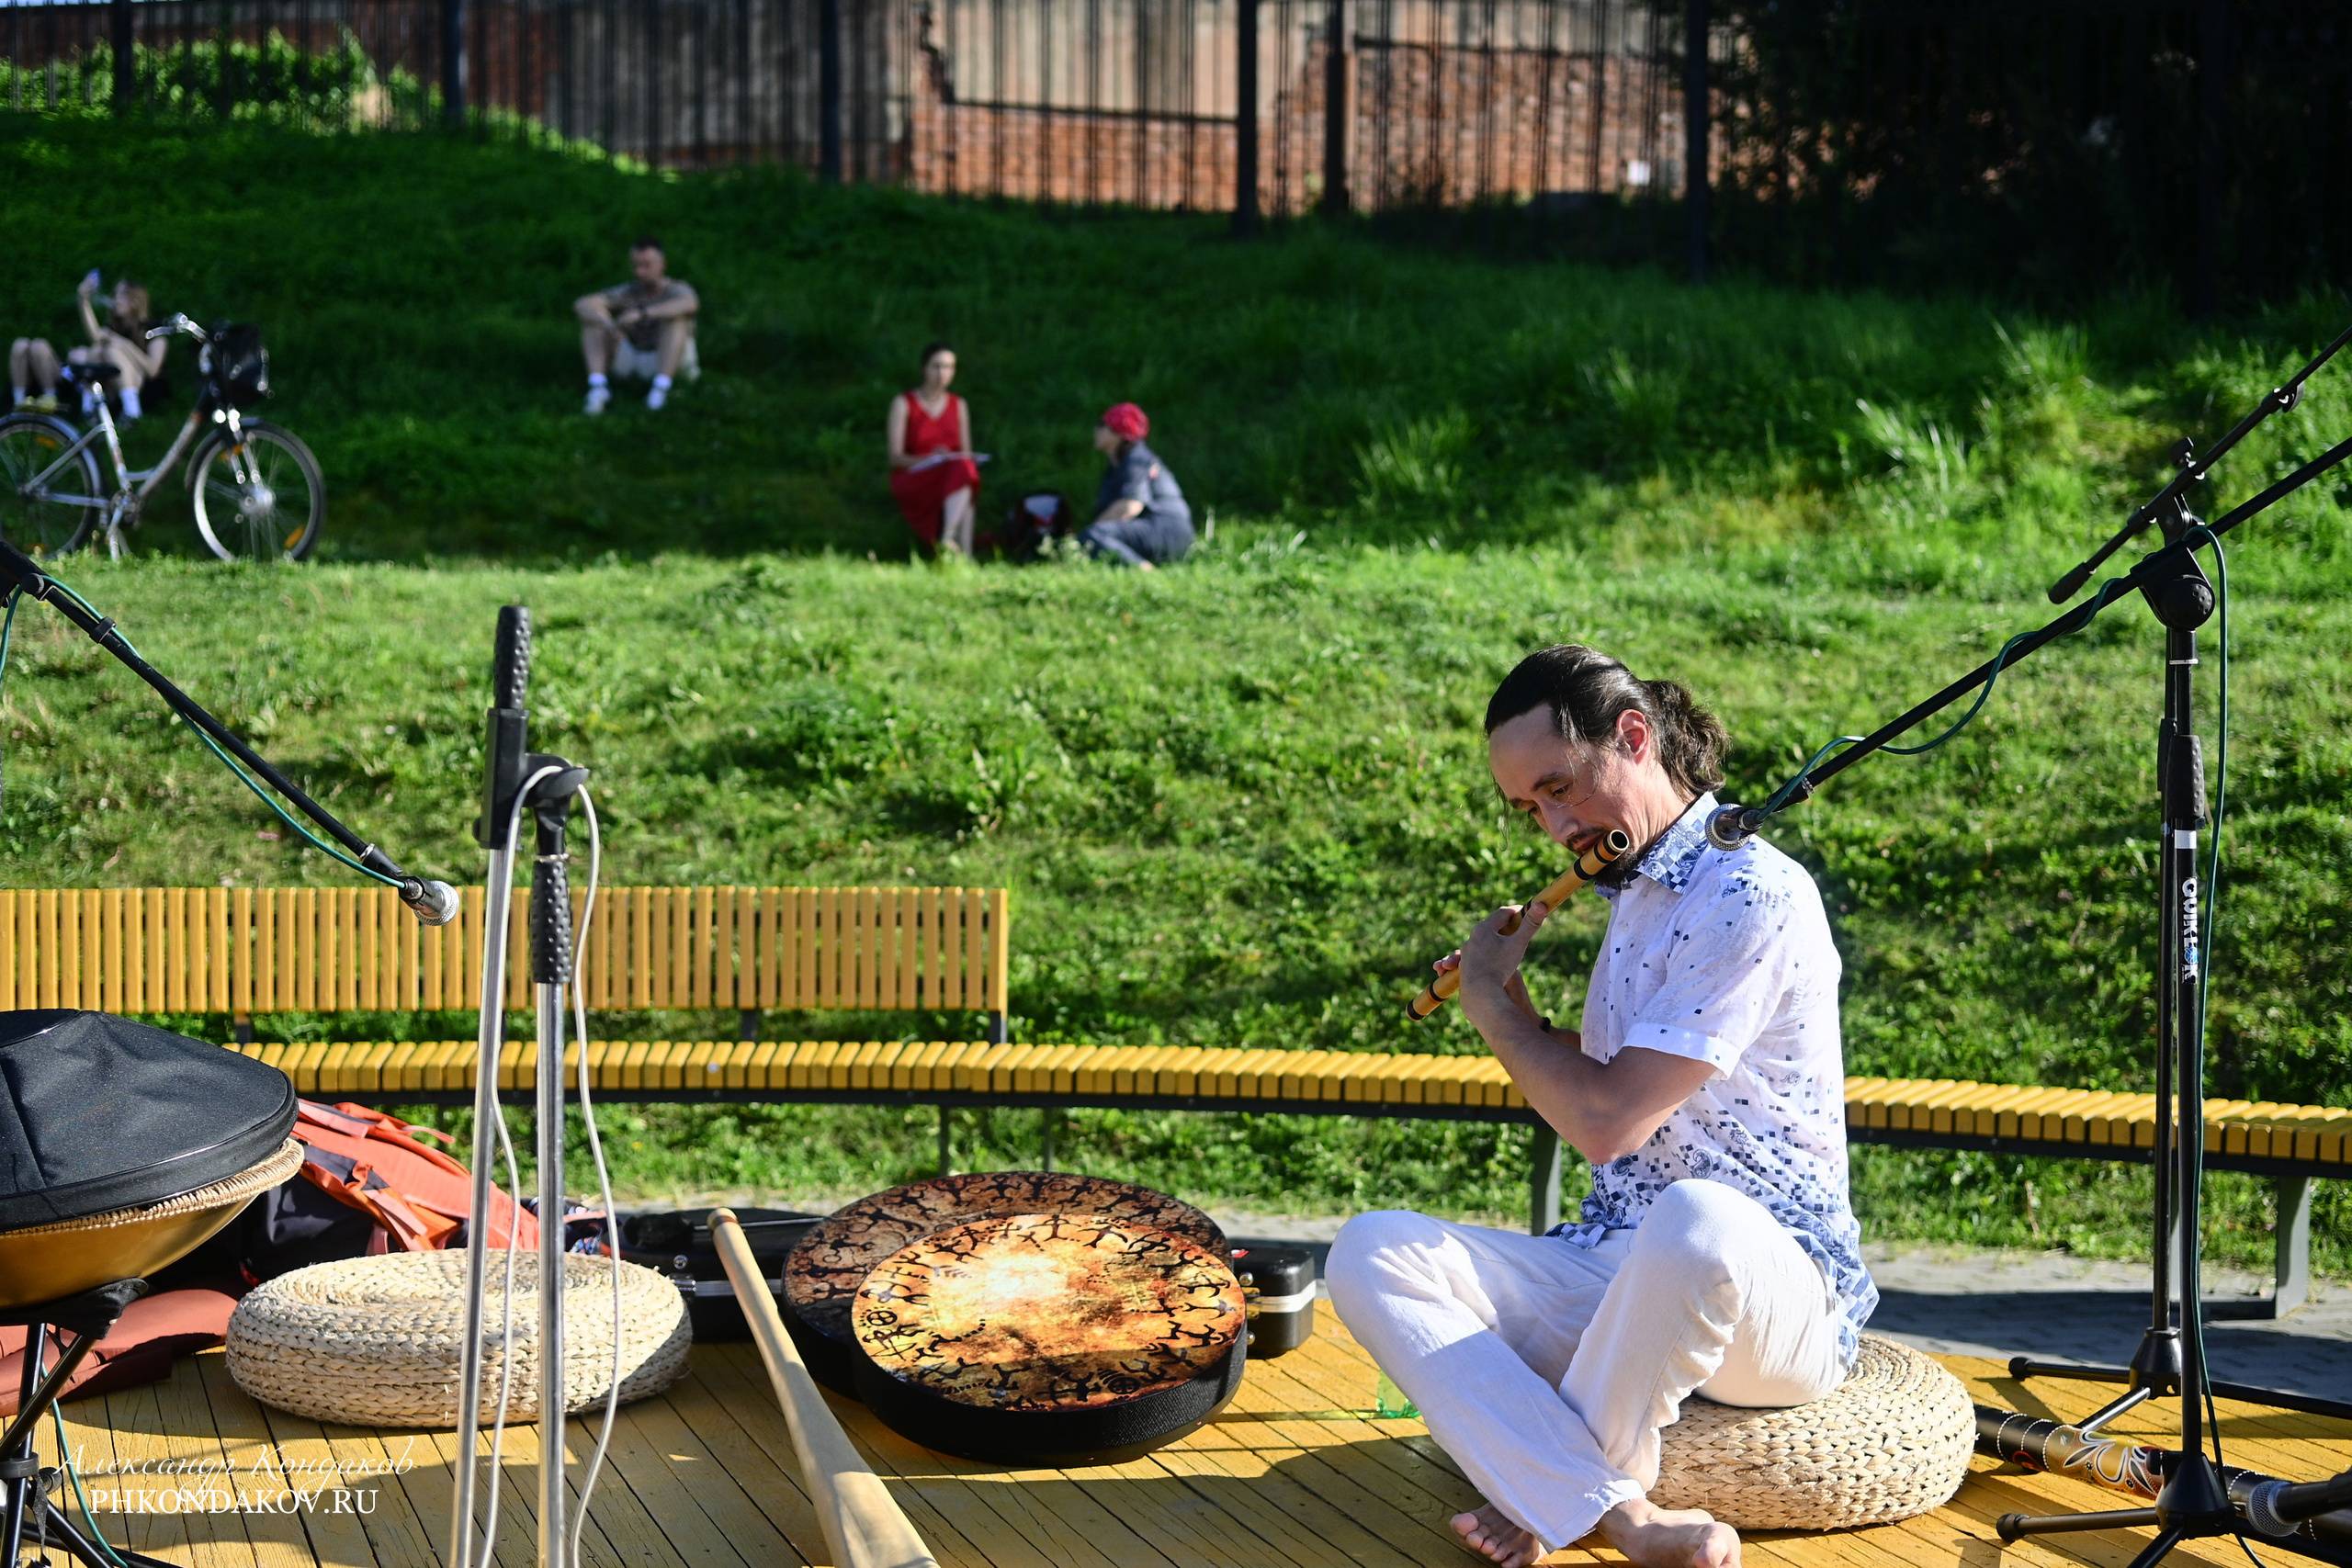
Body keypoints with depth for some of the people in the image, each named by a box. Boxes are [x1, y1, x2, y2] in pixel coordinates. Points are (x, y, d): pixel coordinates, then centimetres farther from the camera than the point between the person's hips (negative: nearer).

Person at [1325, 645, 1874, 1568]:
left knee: (1696, 1219, -43)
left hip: (1777, 1295, -8)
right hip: (1615, 1272, 8)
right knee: (1371, 1251, -13)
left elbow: (1607, 1123, -20)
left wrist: (1491, 1005, -4)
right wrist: (1511, 1006, 9)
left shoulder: (1752, 896, -14)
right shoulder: (1633, 893, 15)